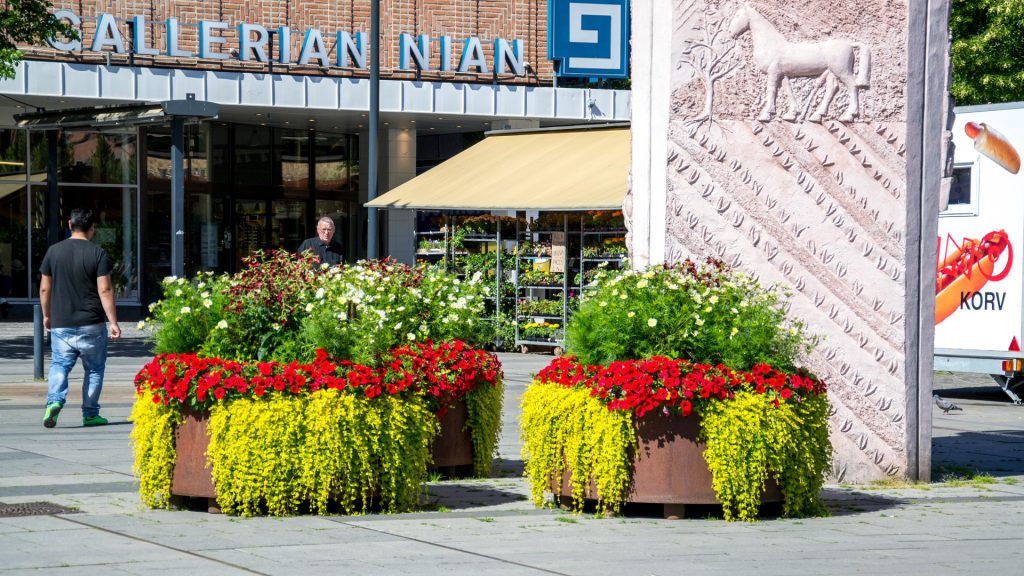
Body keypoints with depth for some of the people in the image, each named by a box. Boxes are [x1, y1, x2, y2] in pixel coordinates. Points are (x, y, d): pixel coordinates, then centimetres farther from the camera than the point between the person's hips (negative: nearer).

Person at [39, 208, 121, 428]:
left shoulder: (54, 251, 2)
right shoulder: (97, 253, -7)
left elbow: (44, 288, 7)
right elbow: (105, 290, -11)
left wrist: (46, 315, 21)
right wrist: (113, 322, -7)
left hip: (61, 325, 2)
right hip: (91, 325, -2)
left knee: (59, 365, 8)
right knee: (94, 369, 12)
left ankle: (54, 401, -17)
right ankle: (90, 414, 14)